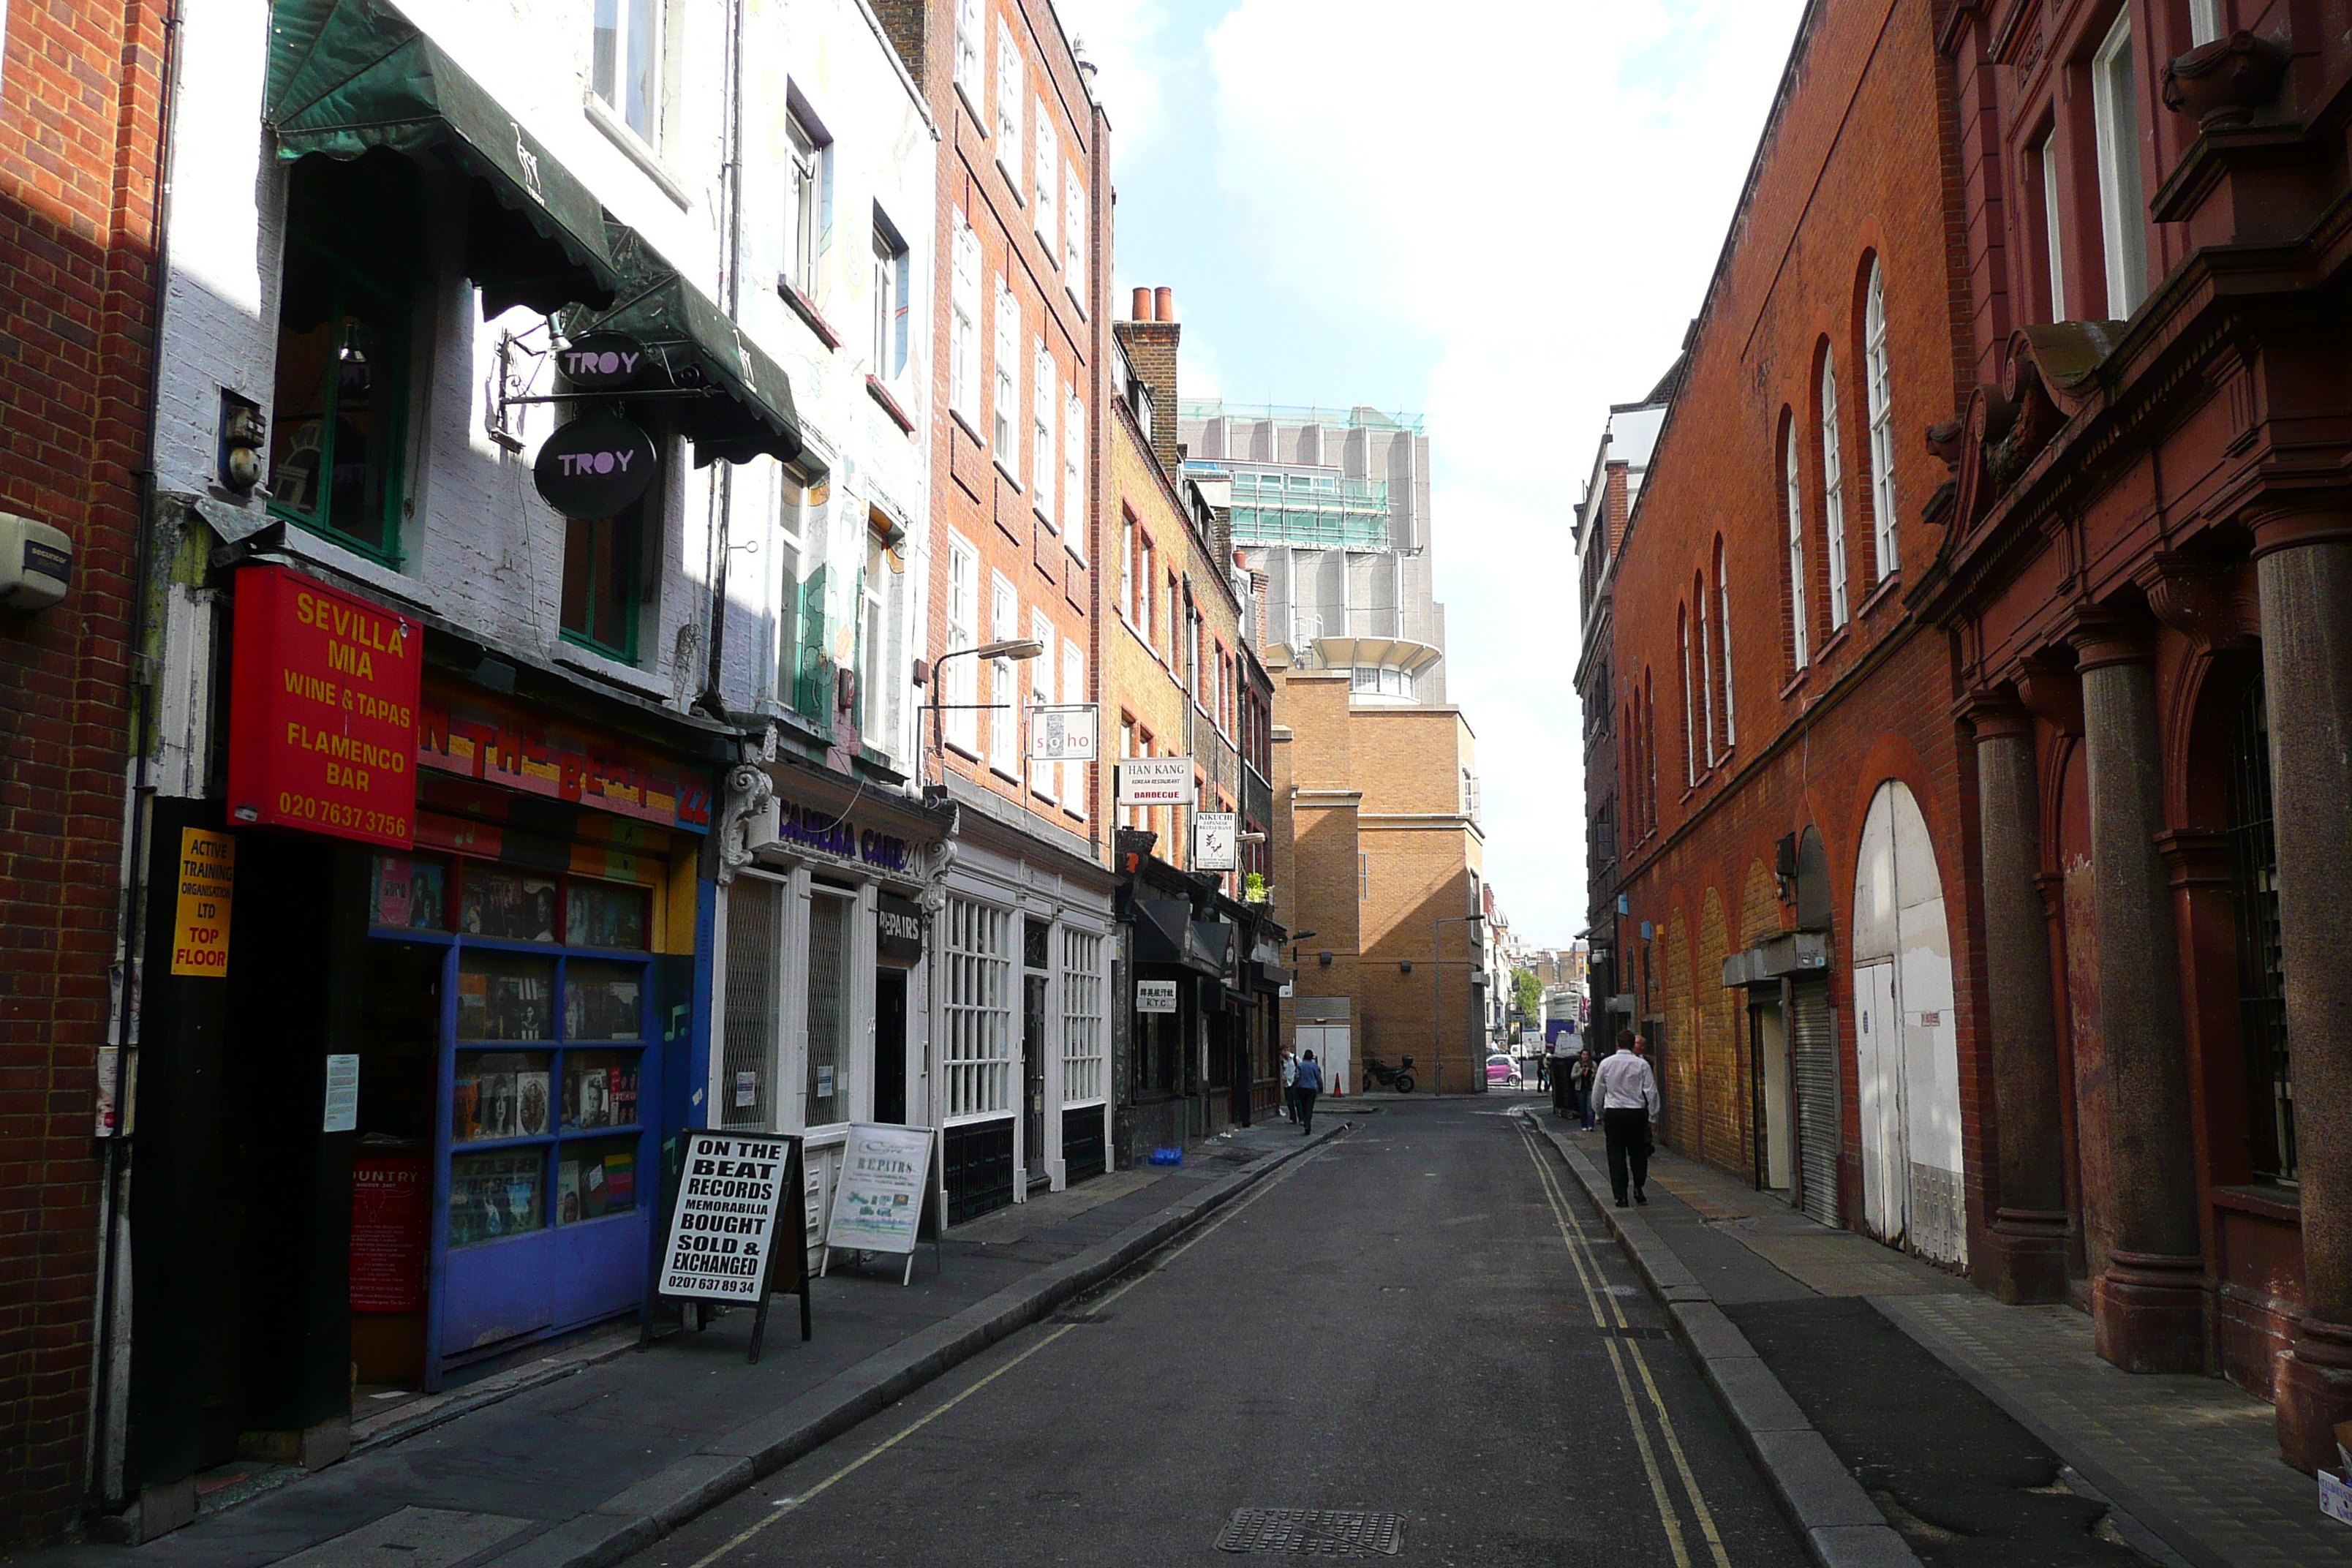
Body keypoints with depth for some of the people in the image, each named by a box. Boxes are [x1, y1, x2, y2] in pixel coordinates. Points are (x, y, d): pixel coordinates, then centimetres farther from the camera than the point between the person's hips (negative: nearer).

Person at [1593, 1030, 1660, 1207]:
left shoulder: (1606, 1064, -1)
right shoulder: (1642, 1065, -4)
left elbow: (1597, 1093, 6)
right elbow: (1651, 1092, -5)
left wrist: (1599, 1114, 19)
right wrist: (1653, 1115, 5)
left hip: (1613, 1113, 0)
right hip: (1637, 1112, 0)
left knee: (1616, 1155, 4)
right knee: (1638, 1152, 16)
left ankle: (1620, 1196, 2)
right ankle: (1638, 1188, 4)